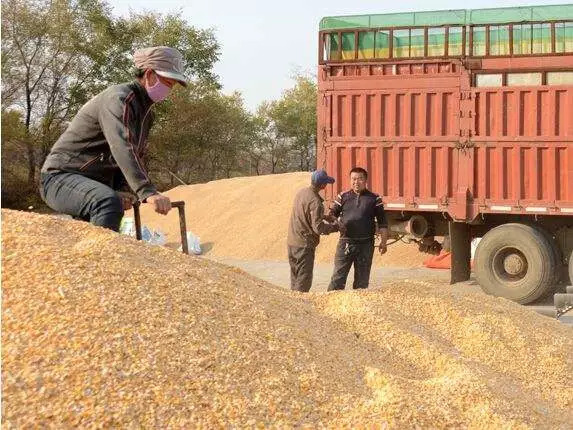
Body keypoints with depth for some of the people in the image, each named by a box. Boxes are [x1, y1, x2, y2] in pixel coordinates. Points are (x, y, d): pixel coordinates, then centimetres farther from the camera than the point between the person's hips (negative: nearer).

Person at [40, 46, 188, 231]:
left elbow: (135, 154, 18)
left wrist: (119, 189, -2)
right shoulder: (119, 98, -20)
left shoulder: (145, 111, 12)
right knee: (109, 203, -38)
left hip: (94, 183, 10)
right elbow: (123, 147, -37)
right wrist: (148, 192, -49)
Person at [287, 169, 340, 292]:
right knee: (304, 282, -3)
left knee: (295, 279, 18)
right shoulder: (315, 201, -20)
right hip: (304, 245, -9)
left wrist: (325, 217, 18)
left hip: (292, 242, 9)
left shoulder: (301, 192, 7)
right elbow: (318, 228, -22)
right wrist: (336, 227, -9)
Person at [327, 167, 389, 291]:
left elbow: (382, 222, 7)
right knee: (338, 276, -4)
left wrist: (383, 242, 1)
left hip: (366, 244, 0)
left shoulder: (374, 199, 5)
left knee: (362, 280, 9)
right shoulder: (343, 197, 8)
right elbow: (332, 214, 8)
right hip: (345, 242, 0)